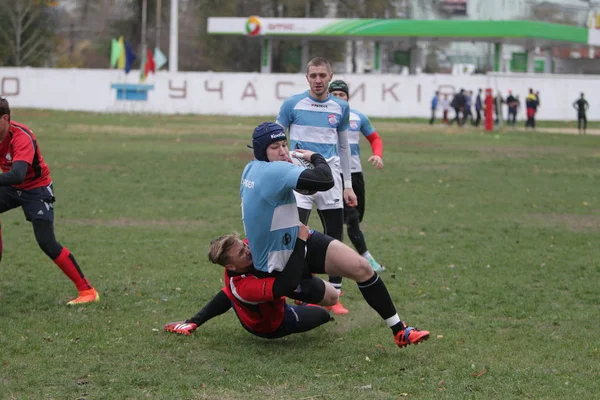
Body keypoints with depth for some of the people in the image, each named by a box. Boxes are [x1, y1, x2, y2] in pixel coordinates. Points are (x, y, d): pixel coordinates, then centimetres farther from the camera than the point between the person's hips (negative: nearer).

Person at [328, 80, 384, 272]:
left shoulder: (358, 117, 6)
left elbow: (375, 138, 14)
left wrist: (378, 155, -5)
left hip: (355, 172, 6)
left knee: (357, 217, 12)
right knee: (351, 218, -14)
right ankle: (367, 258, -15)